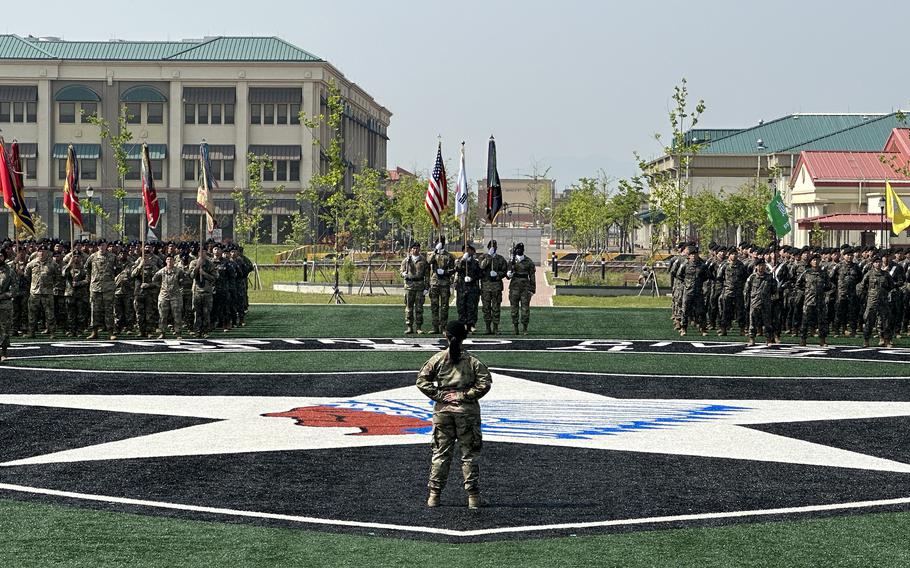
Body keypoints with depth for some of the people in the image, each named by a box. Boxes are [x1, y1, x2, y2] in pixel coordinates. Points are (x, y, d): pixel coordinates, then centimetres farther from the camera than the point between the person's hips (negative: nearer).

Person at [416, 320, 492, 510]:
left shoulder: (437, 359, -2)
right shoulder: (472, 361, -5)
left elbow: (422, 381, -6)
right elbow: (485, 382, -13)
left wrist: (439, 395, -3)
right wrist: (465, 396, -7)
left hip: (442, 409, 1)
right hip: (467, 410, -1)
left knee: (440, 452, 9)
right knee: (469, 453, 6)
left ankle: (434, 494, 8)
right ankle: (473, 495, 6)